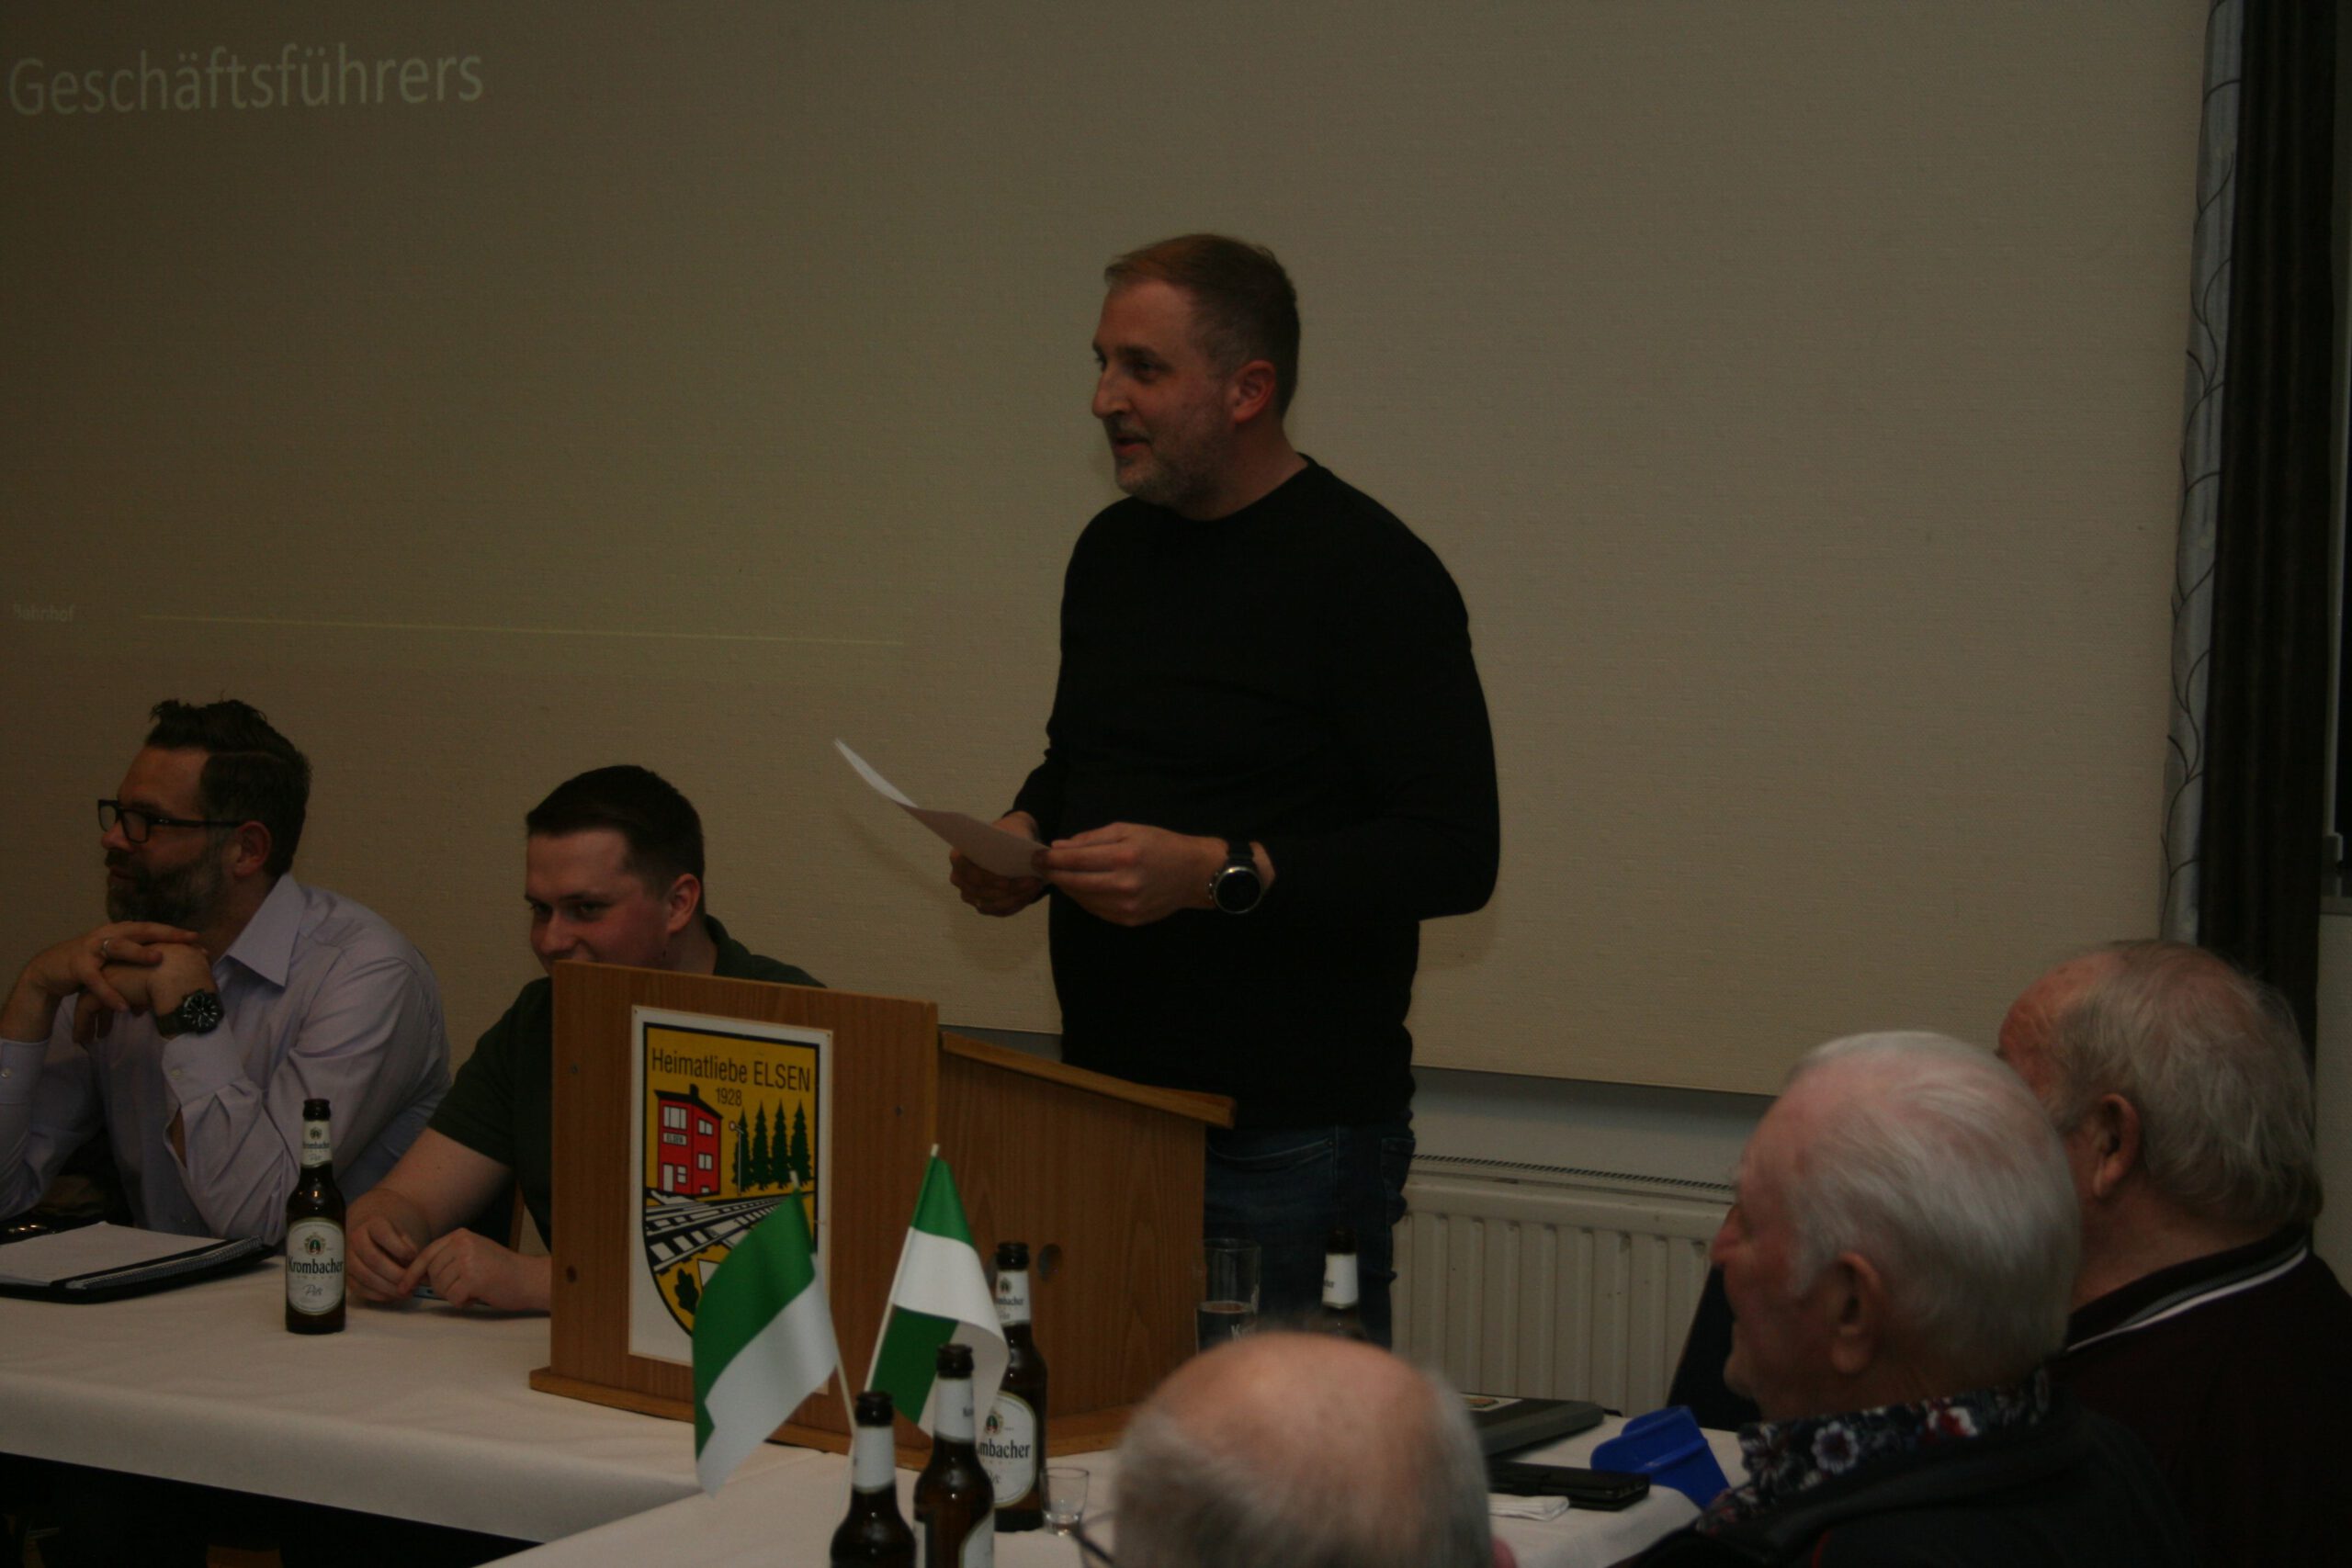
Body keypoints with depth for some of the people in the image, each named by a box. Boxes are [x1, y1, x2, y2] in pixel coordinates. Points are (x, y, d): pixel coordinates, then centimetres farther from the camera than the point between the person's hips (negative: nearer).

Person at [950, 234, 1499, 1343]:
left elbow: (1455, 856, -16)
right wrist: (1027, 835, 4)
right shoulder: (1114, 548, 13)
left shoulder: (1368, 574, -12)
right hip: (1105, 1102, 7)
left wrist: (1215, 874, -24)